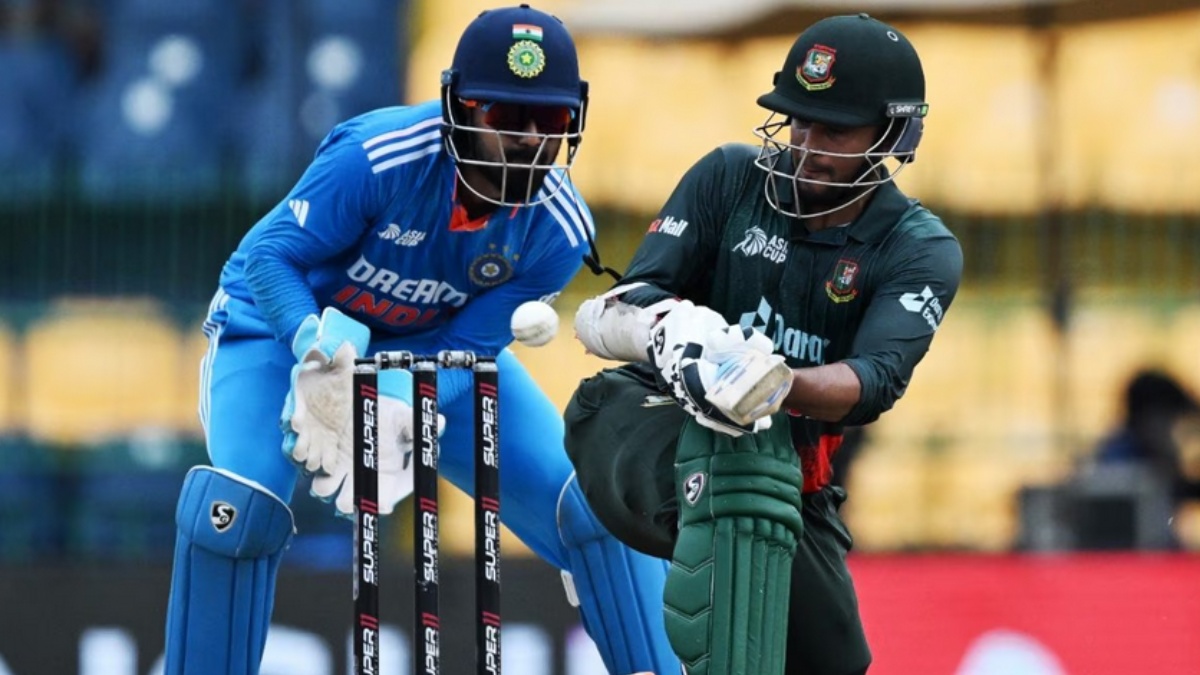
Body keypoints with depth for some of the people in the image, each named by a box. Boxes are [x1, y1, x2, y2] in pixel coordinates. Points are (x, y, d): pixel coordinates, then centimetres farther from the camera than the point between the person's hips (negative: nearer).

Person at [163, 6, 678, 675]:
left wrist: (399, 406, -38)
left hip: (438, 349, 3)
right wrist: (319, 352, -43)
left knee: (593, 502, -12)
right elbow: (271, 255, -25)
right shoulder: (377, 157, -34)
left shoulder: (559, 230, -21)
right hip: (291, 320, -3)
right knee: (238, 509, -29)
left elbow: (467, 344, -18)